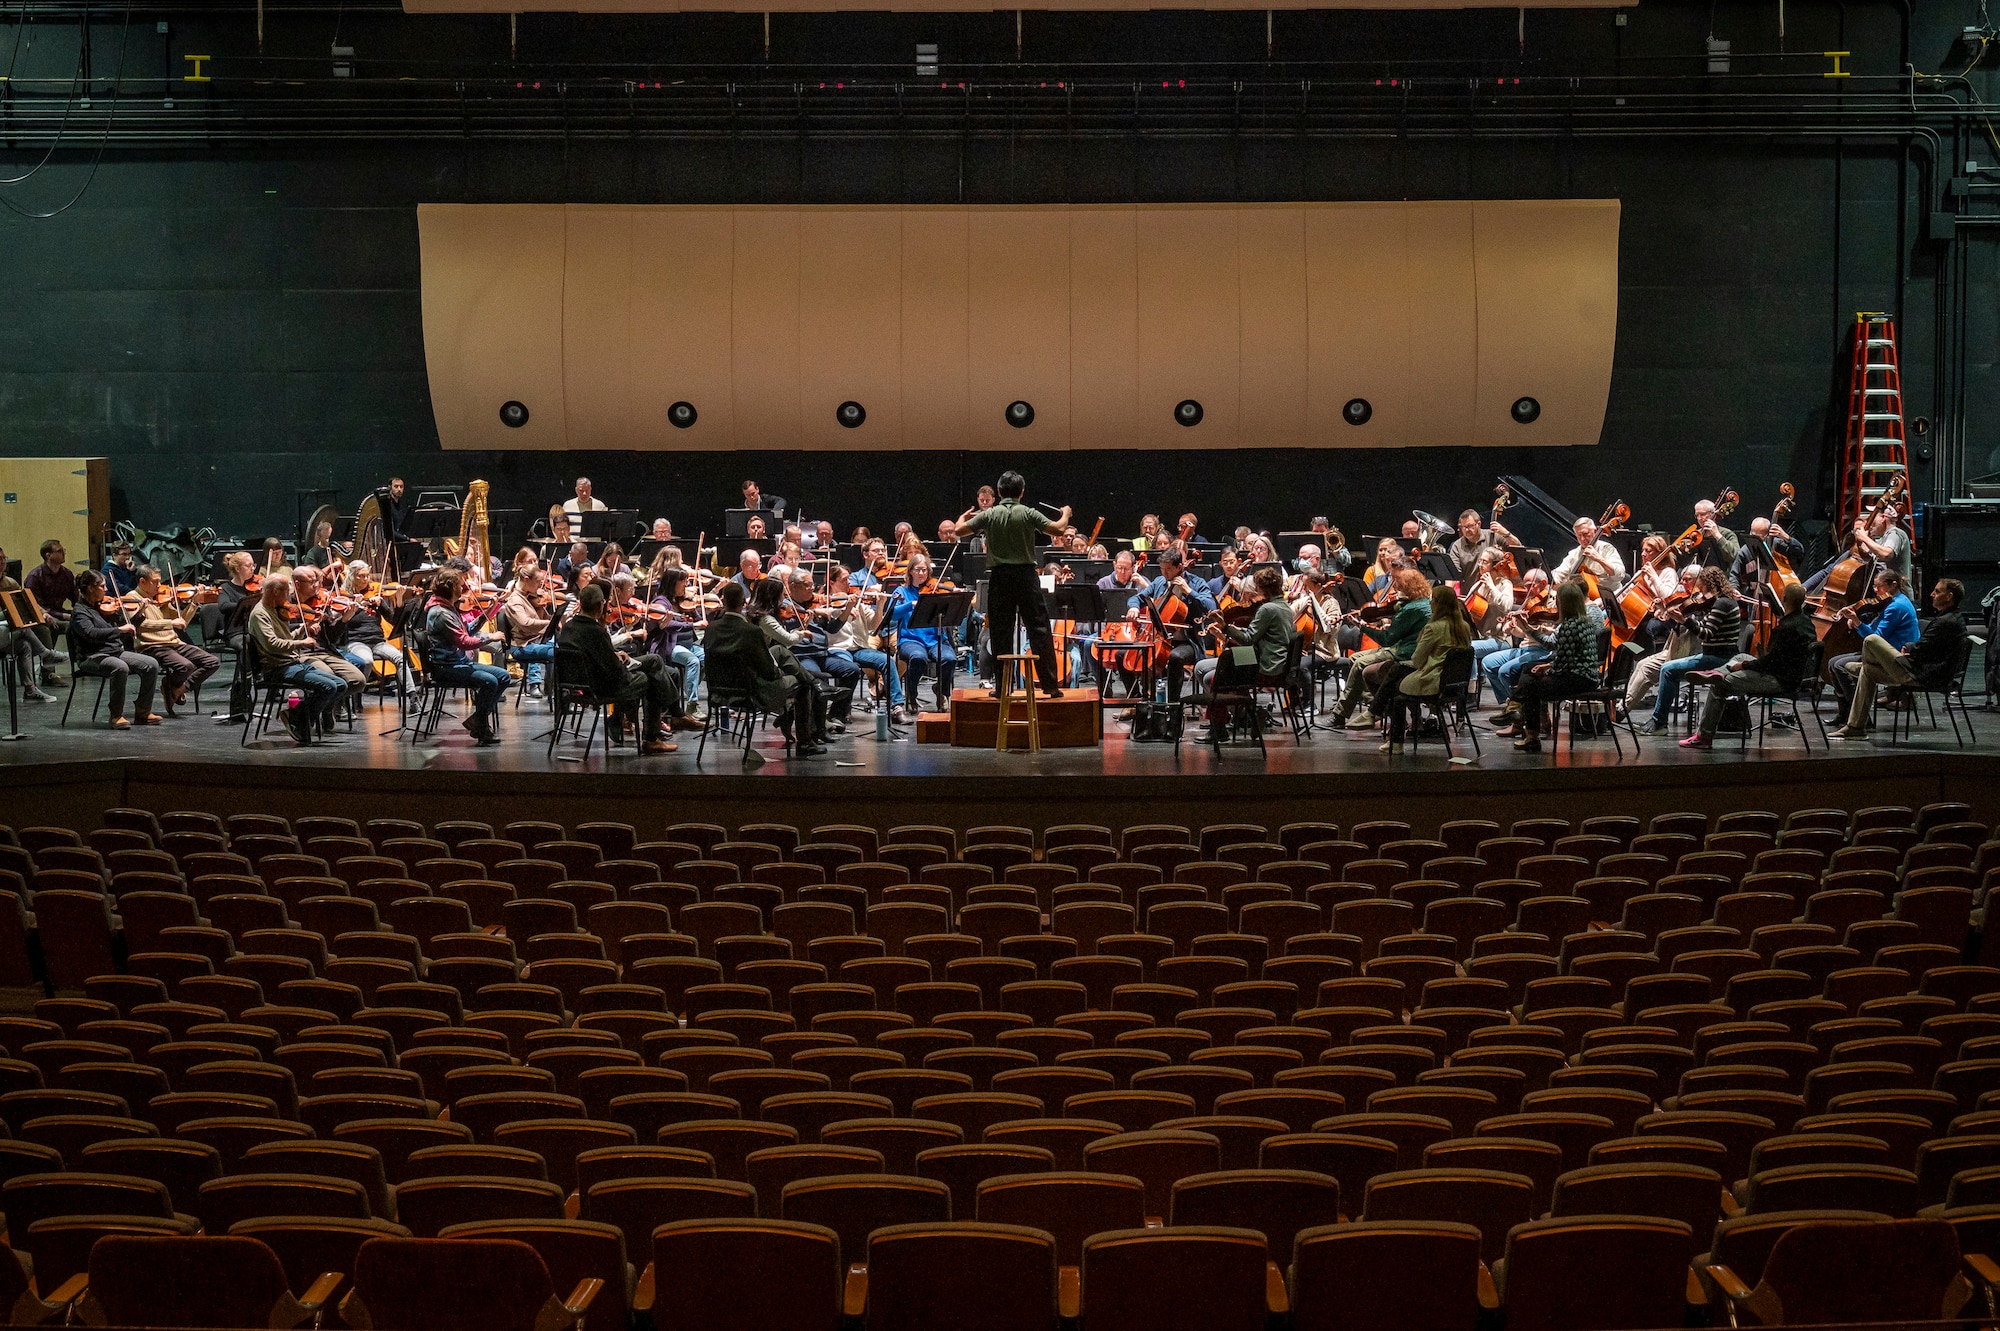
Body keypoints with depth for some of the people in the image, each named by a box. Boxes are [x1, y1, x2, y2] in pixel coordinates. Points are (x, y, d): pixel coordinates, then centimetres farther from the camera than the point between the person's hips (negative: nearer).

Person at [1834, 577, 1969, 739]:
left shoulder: (1946, 622, -19)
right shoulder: (1954, 619, 14)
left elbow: (1918, 651, -18)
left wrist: (1907, 647, 3)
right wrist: (1909, 648, 3)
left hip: (1920, 676, -11)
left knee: (1871, 640, -12)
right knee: (1867, 671, 18)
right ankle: (1855, 726, 15)